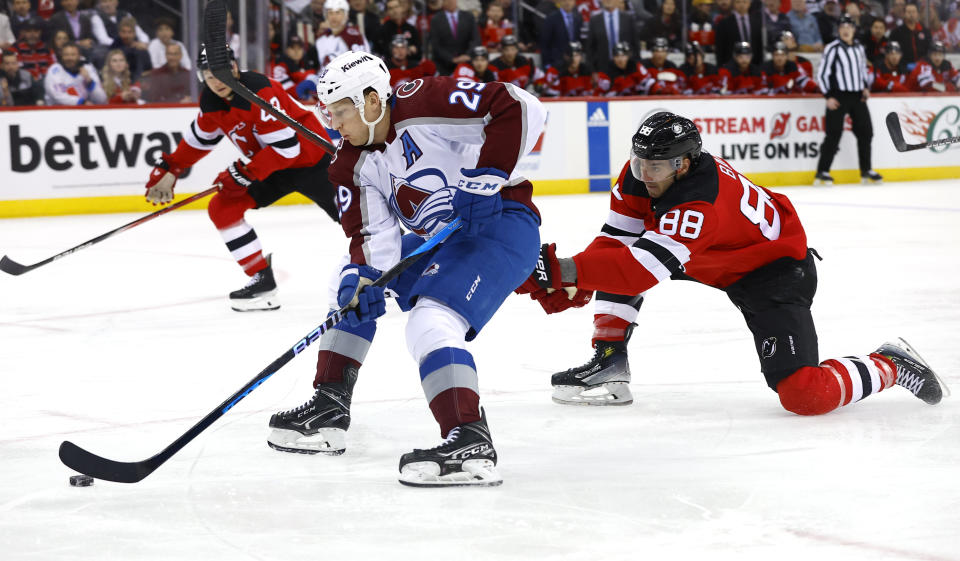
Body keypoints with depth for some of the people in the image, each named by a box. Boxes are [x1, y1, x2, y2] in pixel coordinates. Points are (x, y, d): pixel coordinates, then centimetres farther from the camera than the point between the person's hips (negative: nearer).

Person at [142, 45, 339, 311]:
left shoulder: (260, 92, -29)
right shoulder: (211, 101, -4)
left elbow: (286, 147, -30)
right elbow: (199, 138, 15)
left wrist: (246, 173, -26)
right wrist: (169, 168, 11)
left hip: (309, 158, -8)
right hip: (271, 165, 8)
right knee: (222, 208, -2)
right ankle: (262, 280, 1)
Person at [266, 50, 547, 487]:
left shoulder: (425, 104, -20)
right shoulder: (355, 165, 5)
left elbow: (521, 109, -25)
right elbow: (373, 234, 1)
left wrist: (486, 177, -27)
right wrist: (364, 279, -19)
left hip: (500, 226, -10)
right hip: (438, 241, 10)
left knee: (430, 323, -29)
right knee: (351, 285, 19)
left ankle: (471, 446, -39)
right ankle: (328, 411, 21)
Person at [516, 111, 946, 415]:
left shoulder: (700, 204, -39)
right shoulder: (640, 176, -12)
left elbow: (642, 270, -47)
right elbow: (616, 240, -6)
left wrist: (563, 269, -54)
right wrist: (572, 285, -22)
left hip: (773, 269, -9)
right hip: (711, 261, 9)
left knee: (804, 395, -22)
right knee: (617, 255, -3)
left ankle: (891, 365, 3)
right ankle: (609, 362, 5)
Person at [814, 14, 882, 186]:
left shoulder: (859, 48, 11)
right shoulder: (833, 49, -8)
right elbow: (821, 74, -8)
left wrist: (865, 87, 9)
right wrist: (828, 97, -13)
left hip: (857, 96, 6)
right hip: (838, 96, -6)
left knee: (865, 132, 7)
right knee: (833, 134, -9)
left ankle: (866, 171, 18)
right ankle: (822, 172, -7)